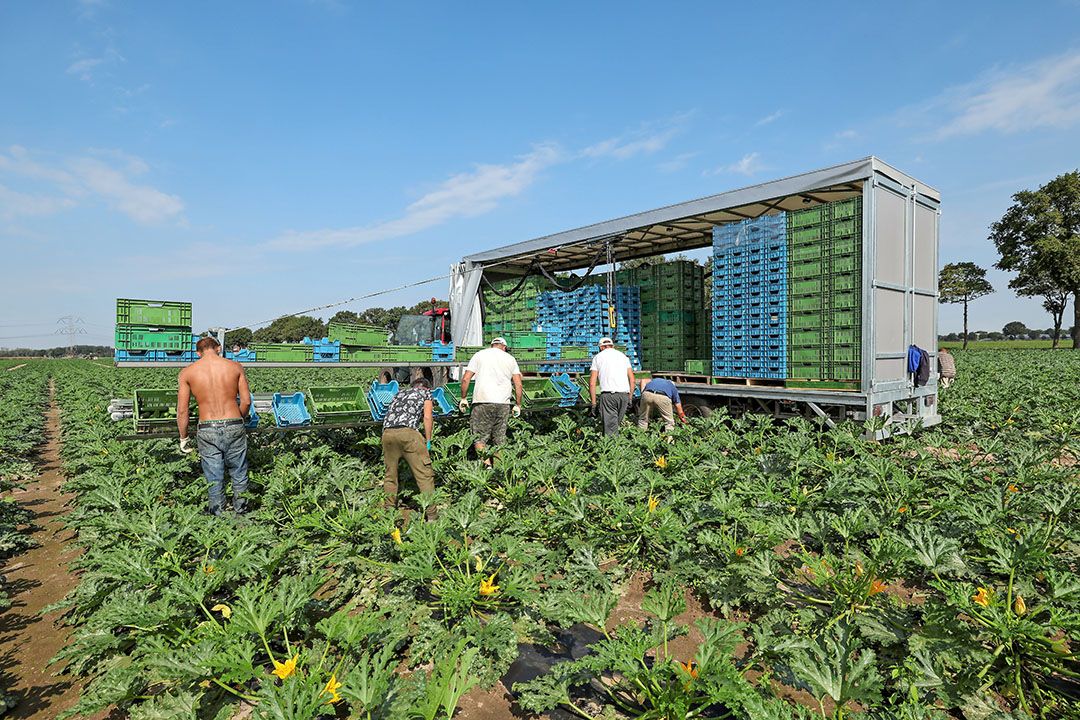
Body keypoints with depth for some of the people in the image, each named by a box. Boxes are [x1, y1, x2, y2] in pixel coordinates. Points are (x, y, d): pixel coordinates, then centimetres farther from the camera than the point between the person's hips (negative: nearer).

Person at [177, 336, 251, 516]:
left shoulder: (187, 372, 2)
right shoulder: (235, 367, 1)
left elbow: (182, 410, 2)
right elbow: (246, 401, 2)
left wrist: (184, 438, 13)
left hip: (207, 429, 0)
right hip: (233, 427, 0)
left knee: (214, 480, 11)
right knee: (239, 475, 16)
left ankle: (218, 514, 21)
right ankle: (240, 512, 26)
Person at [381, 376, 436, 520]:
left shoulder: (399, 393, 34)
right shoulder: (426, 393, 21)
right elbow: (427, 417, 7)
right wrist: (428, 441, 11)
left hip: (387, 433, 5)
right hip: (407, 432, -5)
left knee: (390, 475, 18)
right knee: (424, 475, 0)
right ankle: (431, 516, 0)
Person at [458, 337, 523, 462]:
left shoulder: (479, 355, 10)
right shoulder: (510, 359, 15)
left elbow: (465, 379, 2)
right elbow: (518, 384, 8)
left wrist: (463, 398, 11)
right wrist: (518, 405, 14)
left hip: (483, 401, -3)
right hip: (503, 404, 3)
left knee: (479, 438, -1)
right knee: (499, 439, 10)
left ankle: (487, 464, -15)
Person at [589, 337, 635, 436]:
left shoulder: (597, 357, 12)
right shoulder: (623, 356, 20)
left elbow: (592, 383, 3)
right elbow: (632, 380, 12)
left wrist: (593, 404, 7)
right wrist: (630, 398, 18)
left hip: (608, 394, -3)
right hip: (624, 394, 3)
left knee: (610, 428, -3)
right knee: (616, 423, 16)